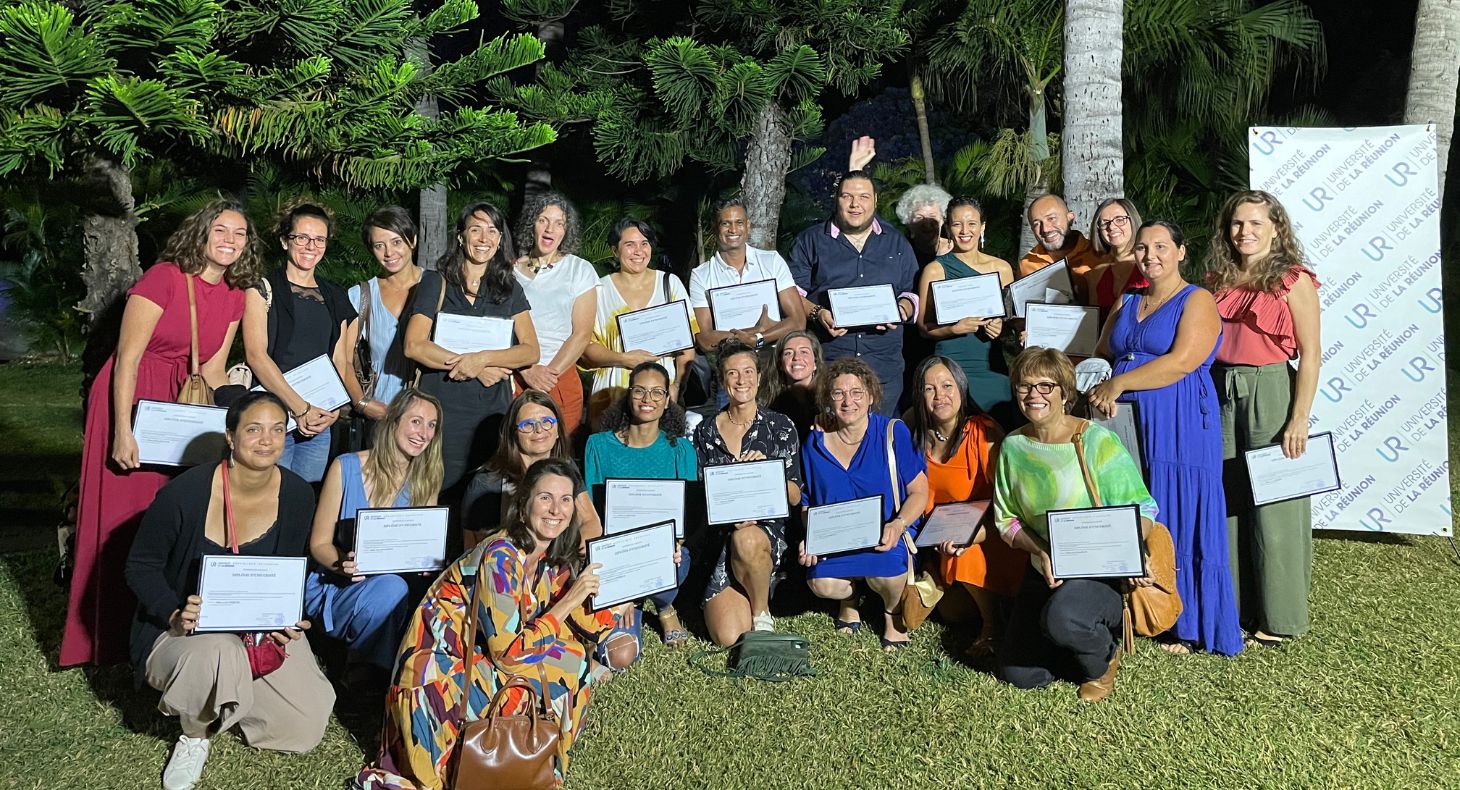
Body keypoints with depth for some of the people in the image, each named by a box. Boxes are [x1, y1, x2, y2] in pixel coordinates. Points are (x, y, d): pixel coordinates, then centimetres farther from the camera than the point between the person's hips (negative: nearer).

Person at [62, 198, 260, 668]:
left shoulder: (234, 295, 4)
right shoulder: (165, 277, -15)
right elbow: (128, 358, -16)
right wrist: (123, 432, -20)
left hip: (181, 406, 6)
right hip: (131, 398, -6)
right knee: (121, 516, 2)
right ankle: (108, 640, 15)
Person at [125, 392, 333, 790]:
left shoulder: (297, 495, -7)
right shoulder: (184, 493, -19)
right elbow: (141, 567, -9)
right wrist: (175, 615, -26)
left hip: (262, 626, 4)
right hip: (184, 629, -3)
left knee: (305, 727, -8)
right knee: (216, 655, -40)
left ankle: (225, 692, 21)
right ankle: (195, 733, -3)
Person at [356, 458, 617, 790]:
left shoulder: (554, 562, 0)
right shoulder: (499, 558, -22)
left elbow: (588, 625, 1)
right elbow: (510, 652, -24)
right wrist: (571, 600, -22)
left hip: (477, 662, 7)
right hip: (437, 674, -7)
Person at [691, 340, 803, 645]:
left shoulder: (780, 427, 3)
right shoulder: (705, 432, 7)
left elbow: (794, 497, 2)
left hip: (768, 526, -1)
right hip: (720, 535, 1)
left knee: (746, 540, -41)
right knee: (728, 636, -18)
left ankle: (761, 613, -12)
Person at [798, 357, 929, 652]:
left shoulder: (893, 433, -6)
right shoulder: (815, 443, 3)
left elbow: (919, 491, -4)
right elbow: (808, 502, 12)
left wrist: (898, 525, -23)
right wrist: (809, 538, -7)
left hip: (887, 538, -2)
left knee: (885, 575, -34)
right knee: (822, 584, -26)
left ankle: (893, 611, 6)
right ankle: (849, 598, 15)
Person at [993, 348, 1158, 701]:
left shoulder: (1096, 440, -12)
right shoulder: (1013, 446, 2)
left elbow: (1142, 507, -10)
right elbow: (1006, 518, 5)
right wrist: (1041, 552, -14)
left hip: (1101, 571, -5)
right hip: (1044, 572, 5)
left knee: (1062, 618, -37)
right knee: (1019, 675, -1)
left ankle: (1103, 658, 1)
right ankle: (1087, 631, 27)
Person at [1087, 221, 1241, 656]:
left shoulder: (1197, 301, -2)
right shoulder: (1126, 304, 18)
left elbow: (1182, 361, -15)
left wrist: (1119, 383, -15)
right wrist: (1100, 388, -3)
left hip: (1180, 428, -6)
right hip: (1127, 425, 6)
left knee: (1179, 522, -2)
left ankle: (1189, 626, 8)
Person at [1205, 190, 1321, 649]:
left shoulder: (1294, 281, -4)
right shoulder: (1218, 282, 11)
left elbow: (1310, 353, -7)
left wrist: (1299, 419, -13)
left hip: (1271, 393, -5)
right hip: (1221, 395, 5)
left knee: (1273, 506, 1)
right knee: (1226, 503, 9)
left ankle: (1278, 618, 13)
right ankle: (1232, 606, 21)